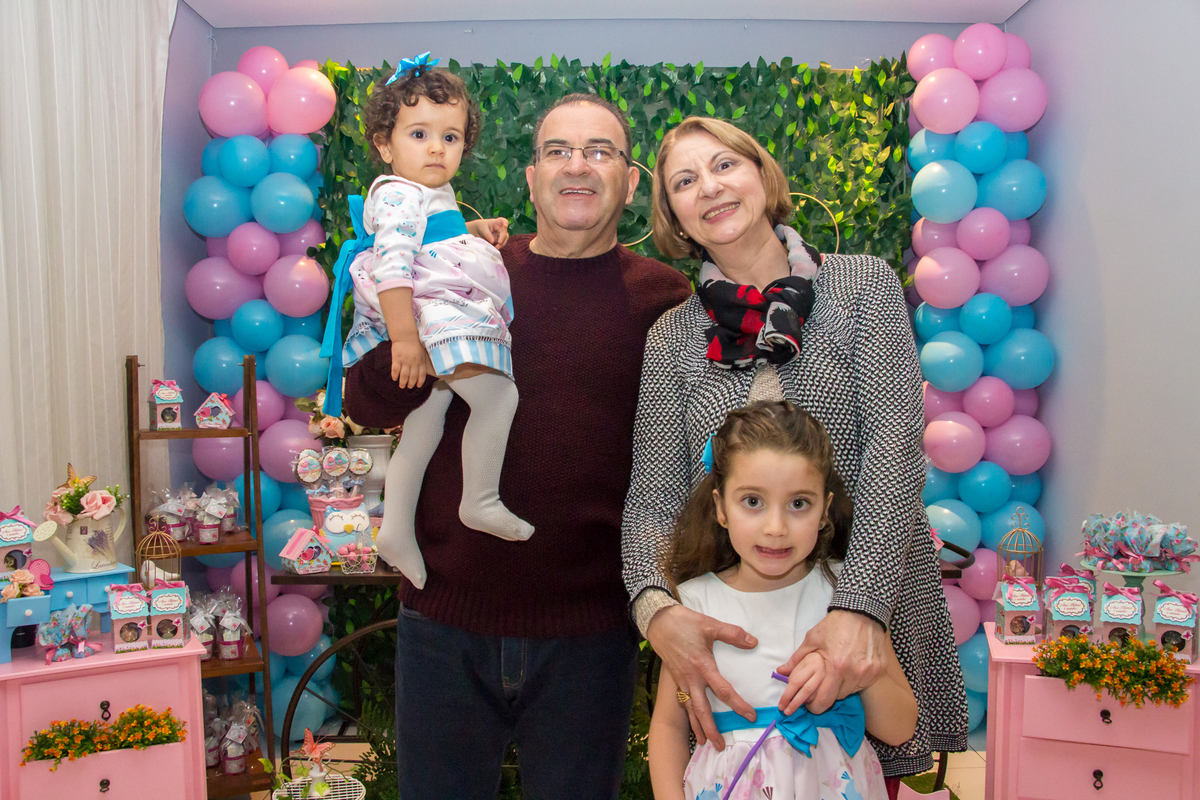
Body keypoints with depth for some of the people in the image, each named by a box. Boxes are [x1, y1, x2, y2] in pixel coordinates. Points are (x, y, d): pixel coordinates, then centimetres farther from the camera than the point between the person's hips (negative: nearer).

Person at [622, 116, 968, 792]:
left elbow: (894, 439, -13)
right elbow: (653, 494, -4)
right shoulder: (672, 336, 2)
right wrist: (657, 606, -24)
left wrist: (862, 606, -25)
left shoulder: (863, 284, -2)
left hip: (870, 607, -1)